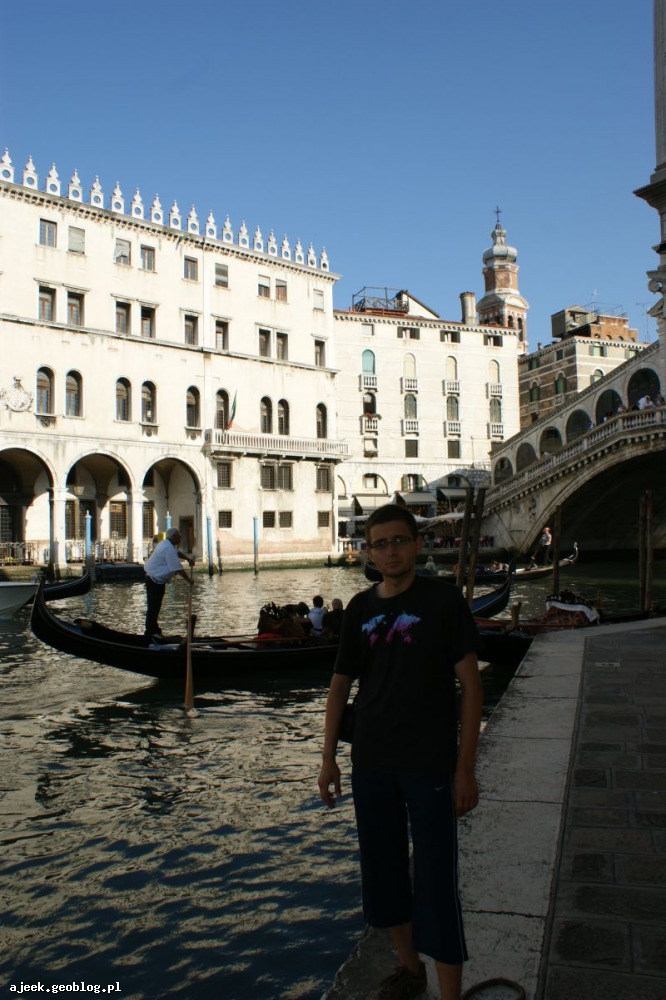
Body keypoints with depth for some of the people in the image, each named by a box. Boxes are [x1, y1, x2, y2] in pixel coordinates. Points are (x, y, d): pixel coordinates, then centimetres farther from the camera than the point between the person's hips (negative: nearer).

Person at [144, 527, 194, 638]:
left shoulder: (165, 544, 9)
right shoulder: (168, 549, -23)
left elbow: (177, 552, 28)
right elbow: (178, 568, -22)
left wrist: (188, 558, 11)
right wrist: (189, 580, -11)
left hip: (153, 578, 11)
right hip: (156, 580, -11)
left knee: (155, 605, 20)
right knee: (153, 606, -3)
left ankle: (153, 628, 31)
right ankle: (150, 632, 3)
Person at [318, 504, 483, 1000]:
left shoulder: (444, 600, -8)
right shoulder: (361, 608, 4)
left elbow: (471, 685, -8)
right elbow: (341, 683, 10)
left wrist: (466, 768, -11)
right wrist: (329, 758, 7)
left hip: (430, 765, -5)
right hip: (371, 763, 5)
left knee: (436, 883, -1)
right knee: (383, 870, 17)